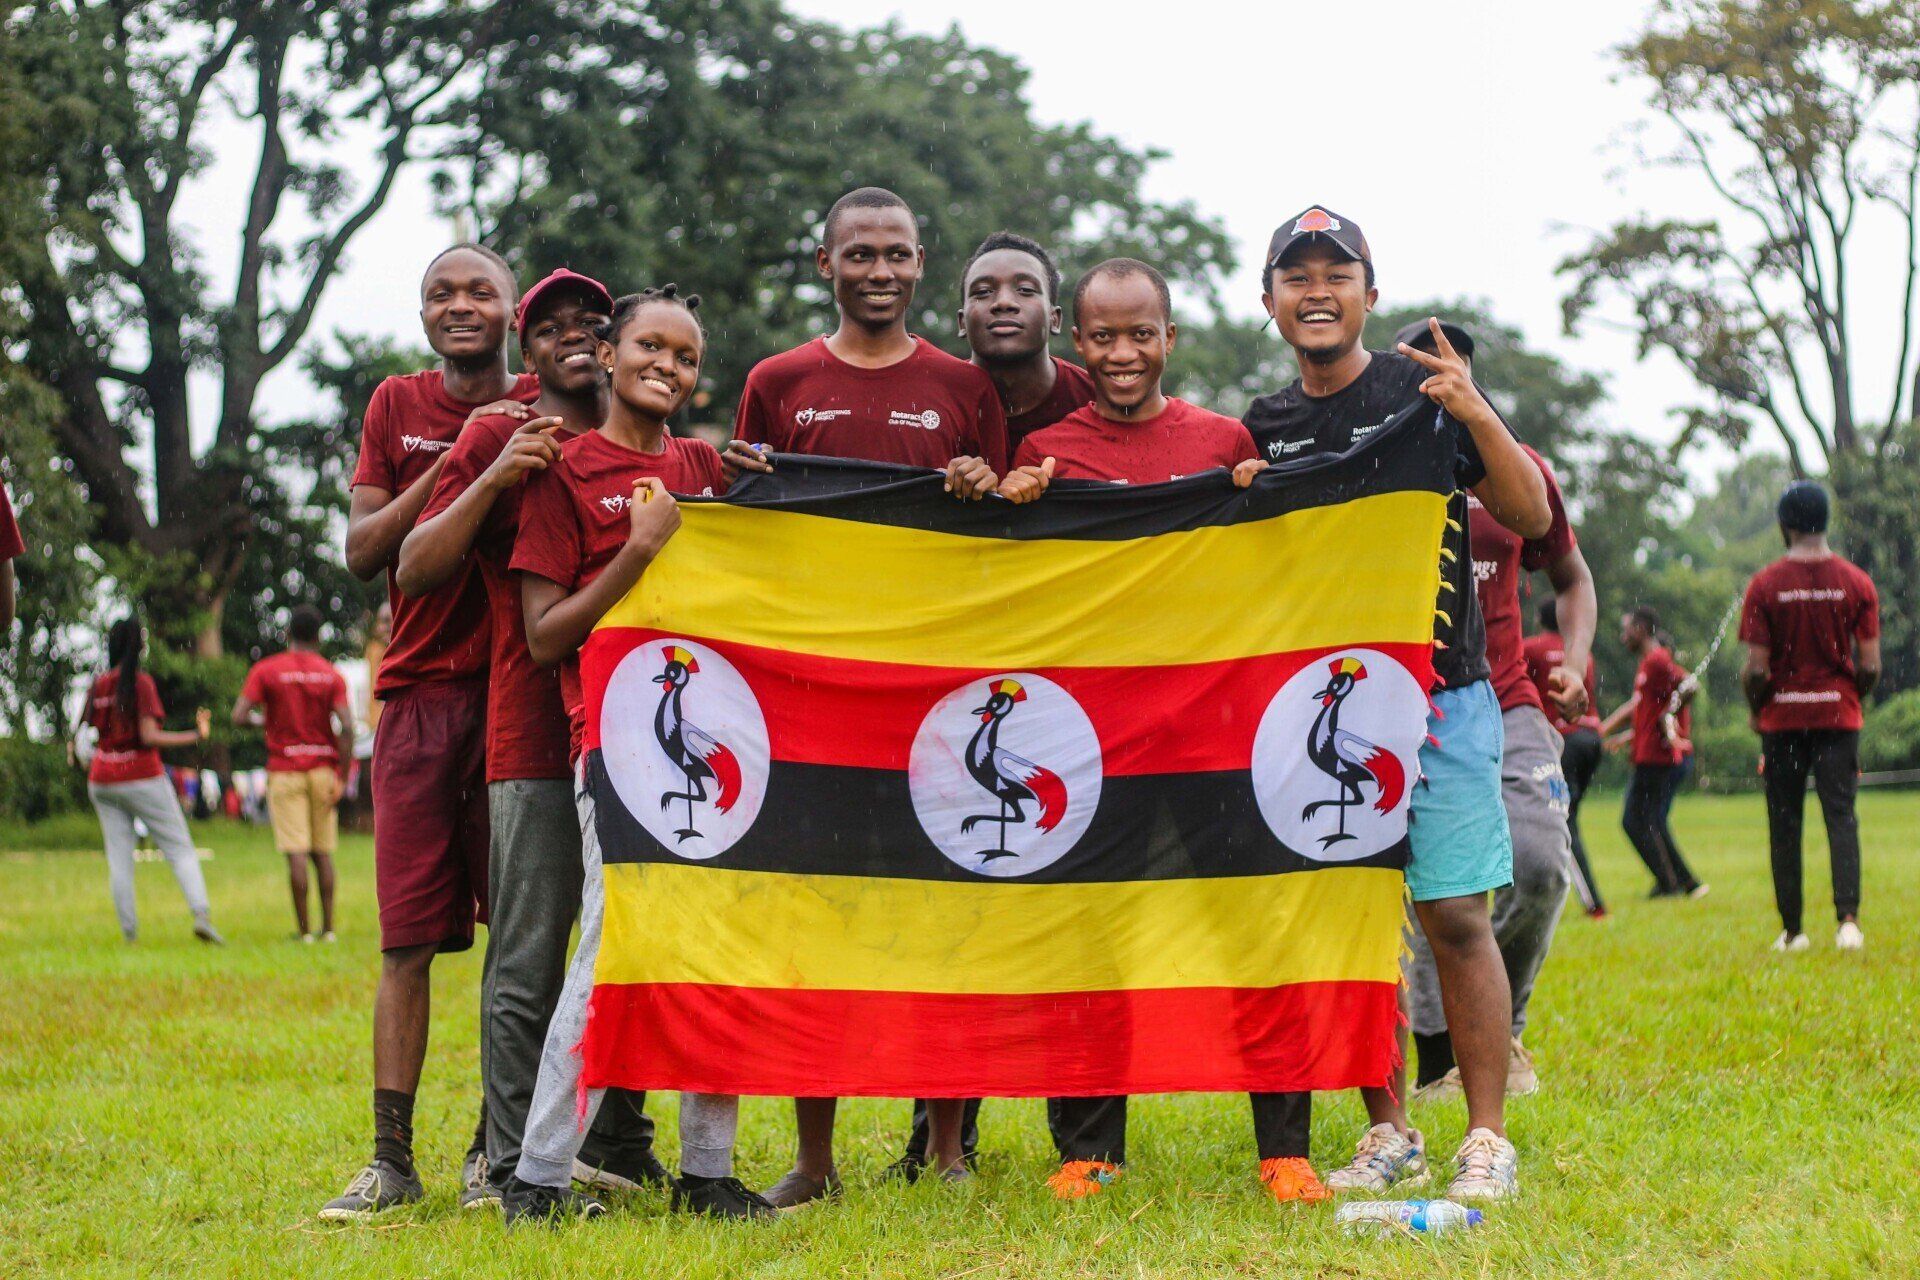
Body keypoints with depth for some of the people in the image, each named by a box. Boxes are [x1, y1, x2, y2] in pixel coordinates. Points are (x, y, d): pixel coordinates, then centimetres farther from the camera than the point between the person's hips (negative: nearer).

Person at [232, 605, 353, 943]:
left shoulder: (264, 670, -2)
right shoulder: (332, 676, 2)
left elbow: (239, 718, -10)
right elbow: (346, 728, -8)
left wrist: (264, 722, 12)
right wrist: (341, 779, -6)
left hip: (285, 771, -2)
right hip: (323, 770, 2)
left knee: (296, 852, -3)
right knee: (322, 853, 10)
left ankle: (304, 928, -4)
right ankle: (328, 926, 9)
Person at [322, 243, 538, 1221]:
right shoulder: (397, 408, 11)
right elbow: (362, 551, 2)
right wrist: (452, 471, -9)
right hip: (418, 690, 1)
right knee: (407, 935, -2)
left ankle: (494, 1145, 9)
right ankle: (391, 1158, 0)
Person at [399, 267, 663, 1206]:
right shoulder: (498, 439, 4)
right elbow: (413, 571, -1)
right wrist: (494, 478, -13)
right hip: (537, 735, -5)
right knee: (529, 961, -6)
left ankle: (616, 1149, 21)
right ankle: (516, 1171, -3)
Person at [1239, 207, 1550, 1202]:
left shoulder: (1426, 388, 2)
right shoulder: (1261, 430, 12)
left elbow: (1532, 519, -3)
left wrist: (1478, 419, -17)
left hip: (1439, 697, -3)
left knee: (1455, 917, -7)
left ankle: (1486, 1137, -1)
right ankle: (1388, 1131, 15)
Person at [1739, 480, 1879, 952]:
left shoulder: (1765, 585, -6)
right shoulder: (1856, 583, -1)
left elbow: (1756, 669, -9)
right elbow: (1870, 667, -4)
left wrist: (1756, 710, 9)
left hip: (1782, 718, -1)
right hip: (1838, 715, 1)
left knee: (1784, 824, 7)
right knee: (1841, 815, 0)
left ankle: (1791, 930, 7)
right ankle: (1848, 917, -17)